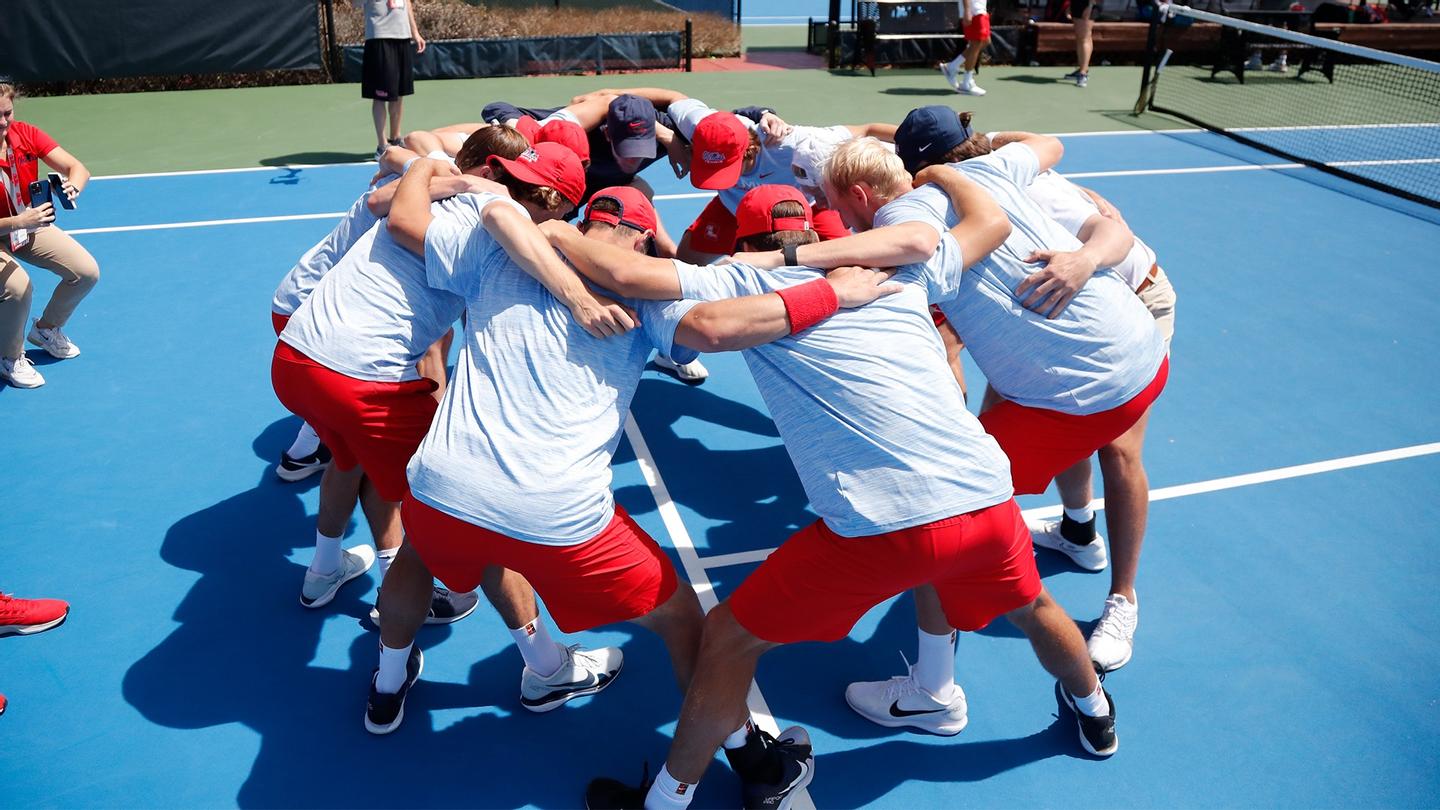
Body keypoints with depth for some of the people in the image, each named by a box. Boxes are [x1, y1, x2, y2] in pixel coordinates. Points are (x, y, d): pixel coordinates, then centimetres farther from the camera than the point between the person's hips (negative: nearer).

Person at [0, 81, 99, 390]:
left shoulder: (26, 134, -15)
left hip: (30, 222, 6)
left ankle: (46, 329, 25)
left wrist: (73, 186, -41)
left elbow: (77, 168, -19)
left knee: (87, 272, -4)